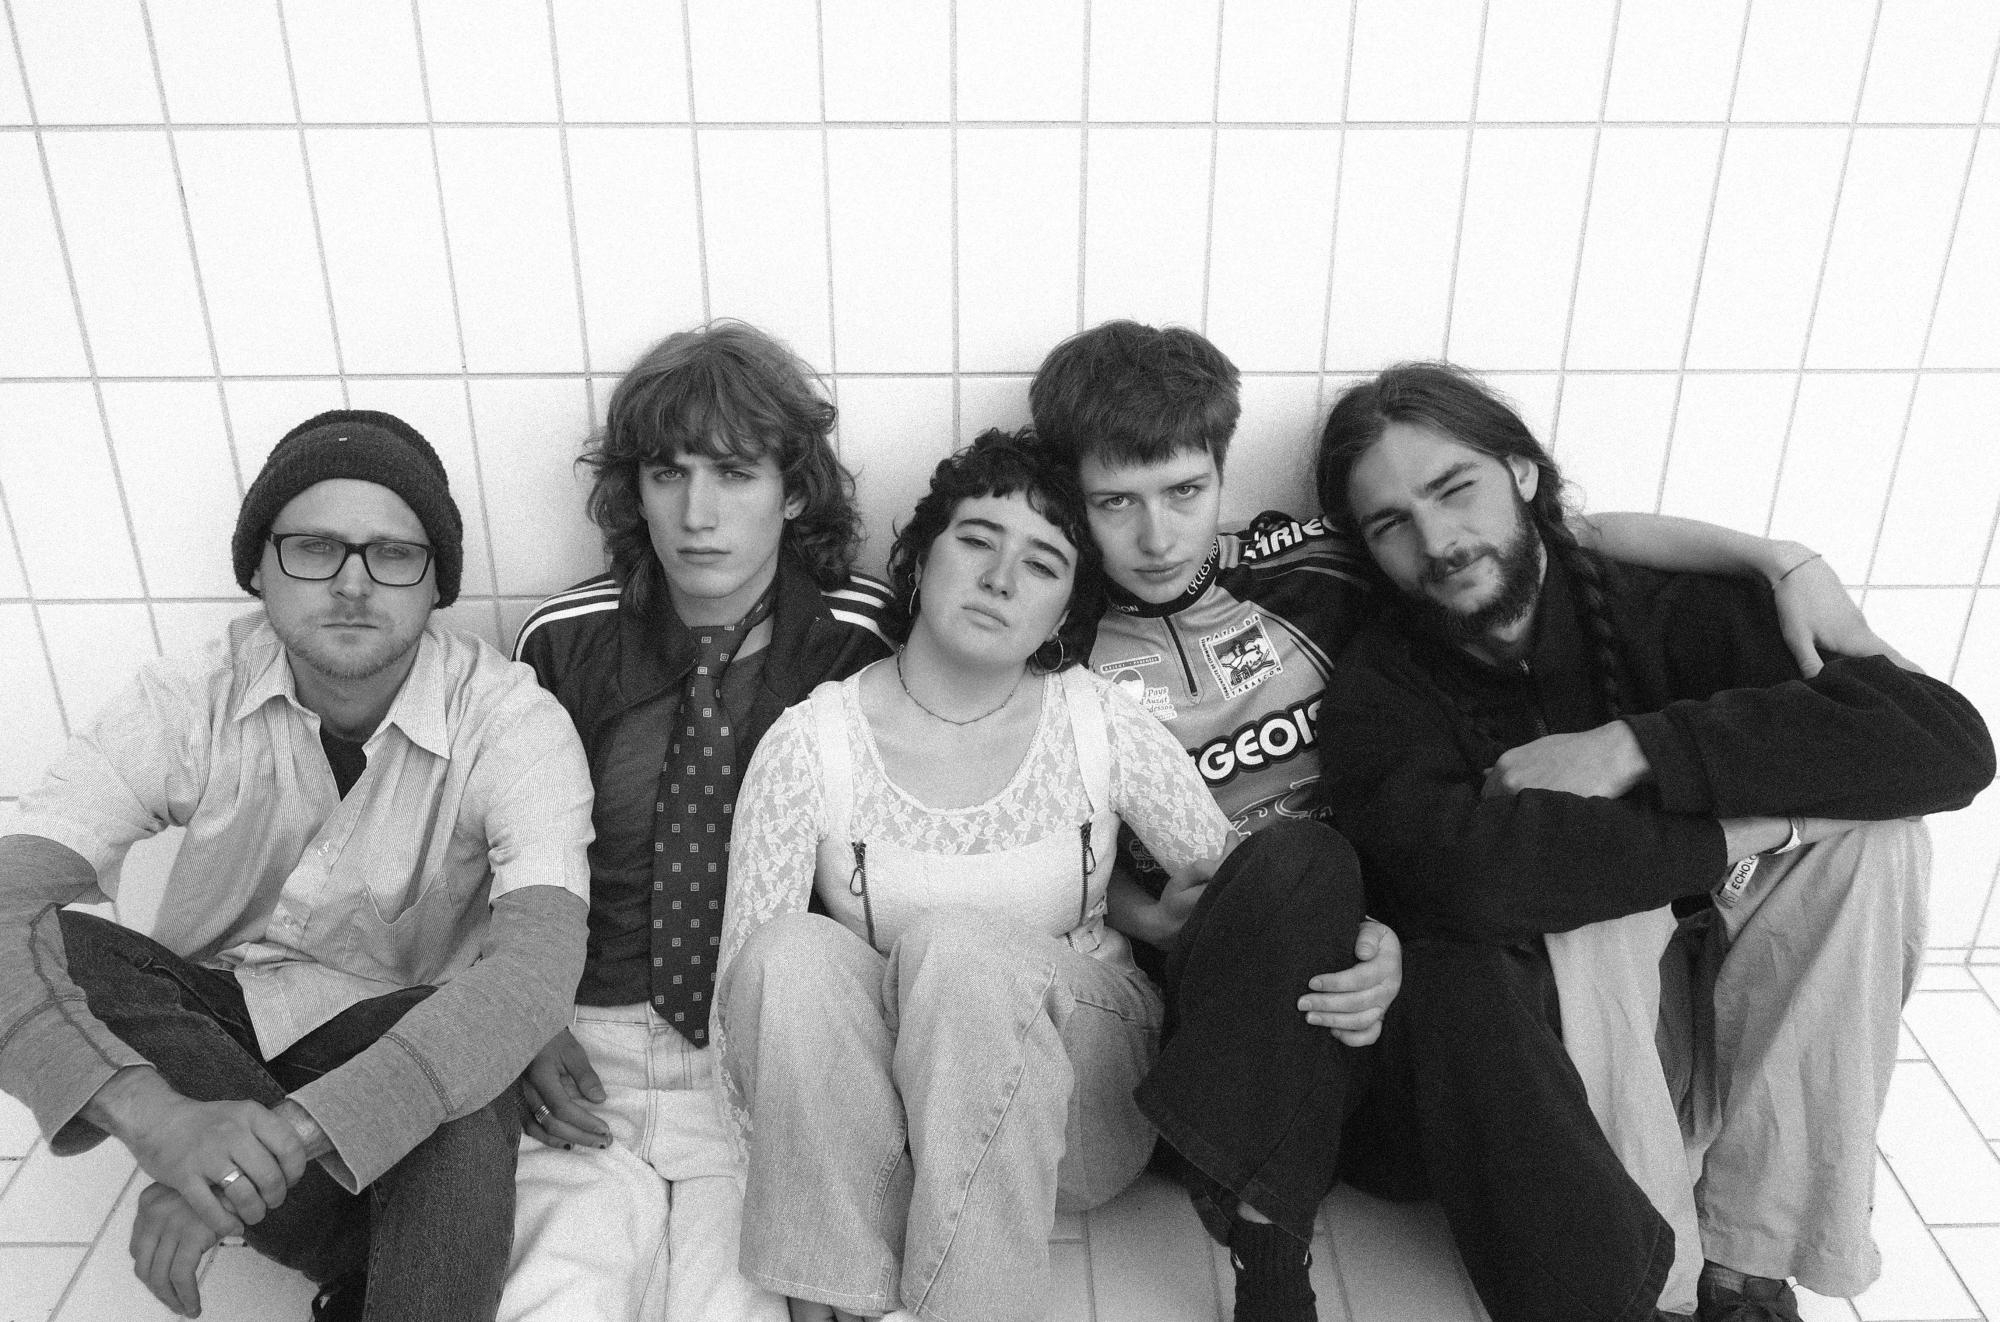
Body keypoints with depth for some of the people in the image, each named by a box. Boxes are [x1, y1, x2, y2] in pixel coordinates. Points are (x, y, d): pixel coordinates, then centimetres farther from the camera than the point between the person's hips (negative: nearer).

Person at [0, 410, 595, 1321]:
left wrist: (284, 1132, -45)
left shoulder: (511, 722, -20)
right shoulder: (188, 702, -14)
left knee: (461, 1107, -39)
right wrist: (156, 1117, -43)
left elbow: (539, 962, -34)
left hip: (398, 1032, -4)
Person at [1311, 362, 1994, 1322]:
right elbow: (1461, 871, -31)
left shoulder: (1669, 605, -5)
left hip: (1704, 1040, 3)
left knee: (1867, 828, -19)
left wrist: (1631, 749, -24)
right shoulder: (1375, 694, -9)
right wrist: (1729, 835, -23)